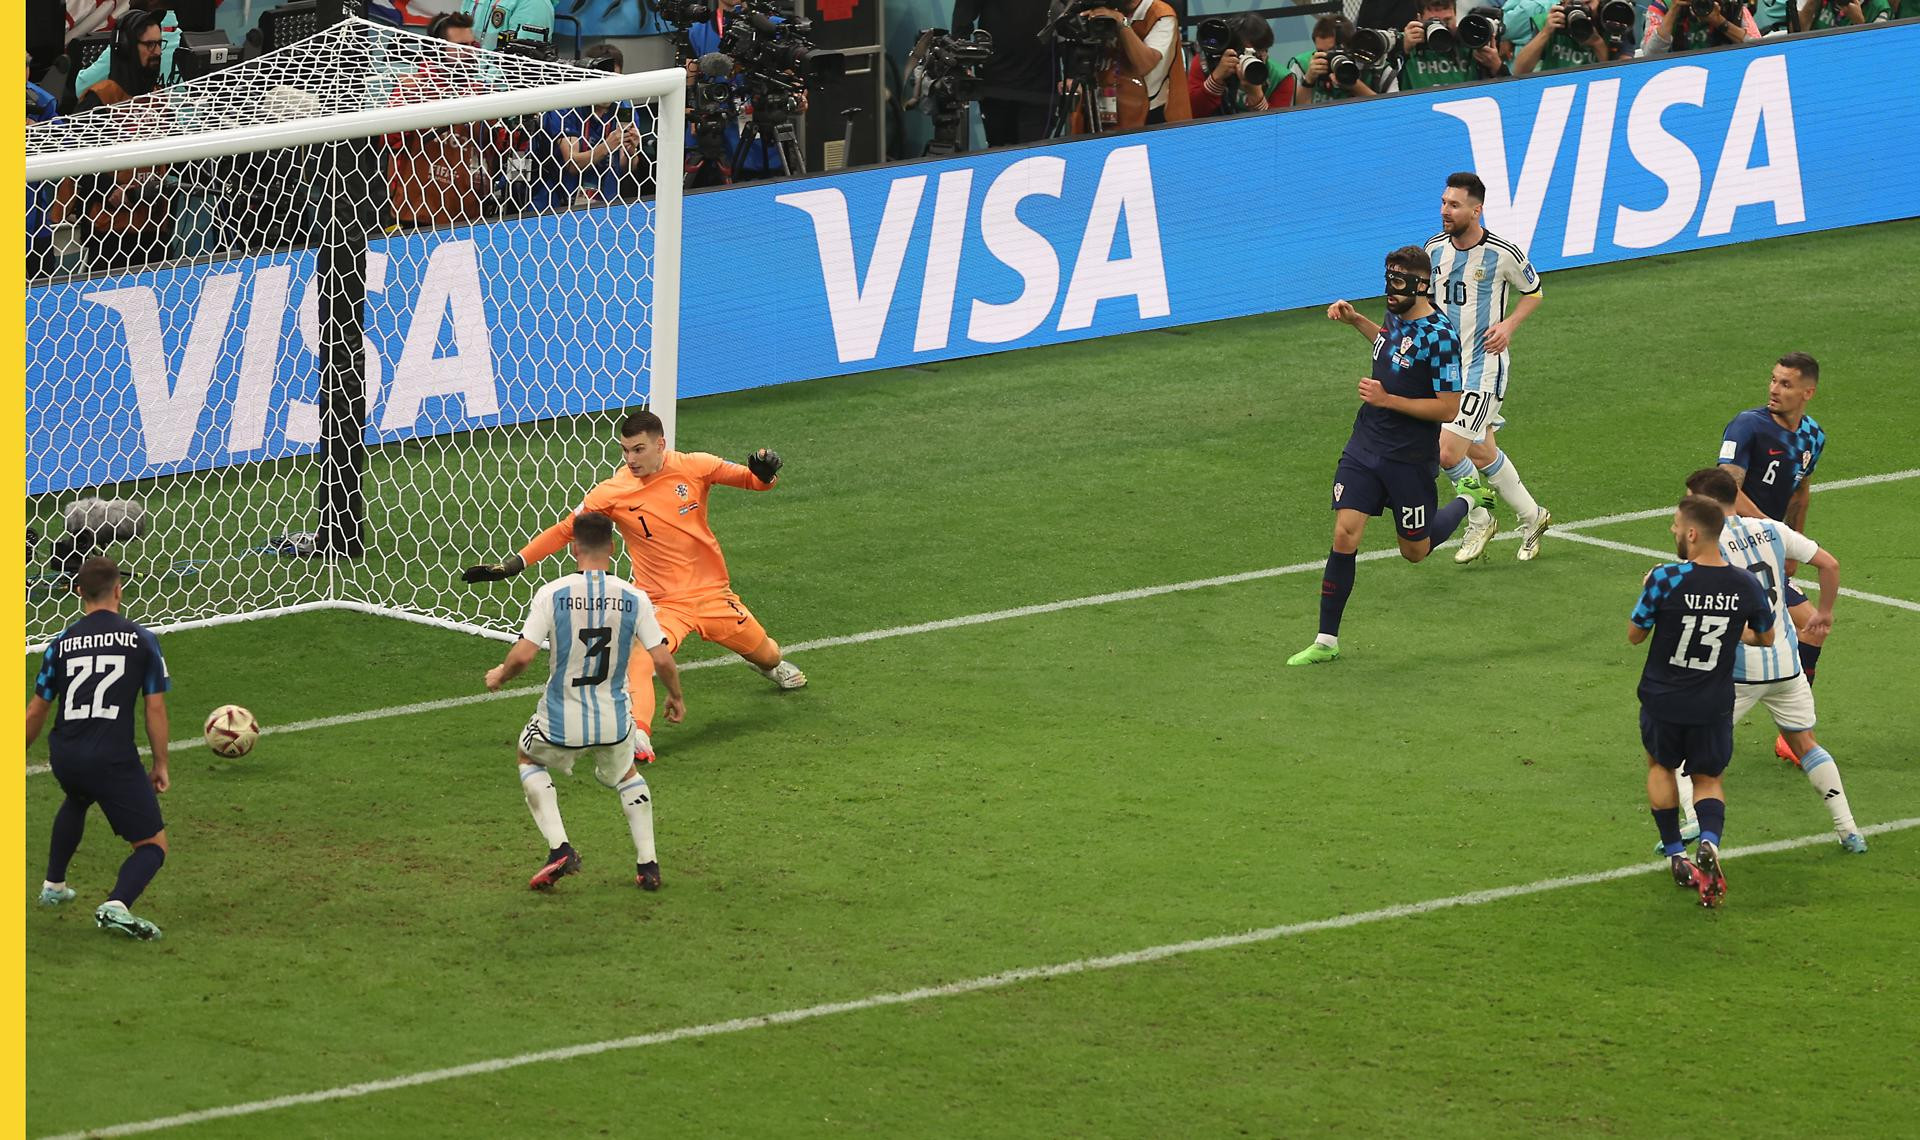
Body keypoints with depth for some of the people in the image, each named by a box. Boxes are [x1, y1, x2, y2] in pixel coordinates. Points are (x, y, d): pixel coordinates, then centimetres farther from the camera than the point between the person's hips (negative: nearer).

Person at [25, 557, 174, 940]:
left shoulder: (61, 644, 8)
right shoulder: (141, 639, 0)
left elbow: (35, 712, 13)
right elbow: (155, 708, 0)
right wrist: (160, 765, 11)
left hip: (64, 758, 5)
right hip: (114, 761, -4)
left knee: (76, 800, 40)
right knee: (154, 845, 4)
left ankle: (53, 886, 47)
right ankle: (117, 906, -23)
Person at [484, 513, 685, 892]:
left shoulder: (553, 594, -13)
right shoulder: (634, 598, -7)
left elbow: (522, 656, -16)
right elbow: (662, 660, -7)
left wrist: (499, 676, 6)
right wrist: (676, 696, 14)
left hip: (560, 724, -2)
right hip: (613, 724, 2)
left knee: (529, 758, 31)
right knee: (627, 774, 34)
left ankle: (558, 848, 15)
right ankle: (647, 864, 27)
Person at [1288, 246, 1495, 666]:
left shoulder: (1439, 336, -20)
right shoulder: (1398, 318, 4)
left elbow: (1448, 409, -20)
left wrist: (1387, 399, -22)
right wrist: (1355, 320, 17)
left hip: (1409, 460, -6)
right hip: (1364, 447, 6)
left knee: (1415, 551, 12)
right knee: (1345, 535, -7)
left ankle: (1469, 502, 41)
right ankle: (1326, 642, -2)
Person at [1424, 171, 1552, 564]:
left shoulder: (1503, 253, -14)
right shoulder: (1435, 247, 1)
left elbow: (1533, 292, 4)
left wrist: (1508, 325, -12)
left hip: (1483, 366, -6)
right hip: (1447, 366, 6)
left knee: (1448, 452, -15)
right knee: (1481, 455, 14)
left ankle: (1479, 521, 10)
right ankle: (1531, 517, 34)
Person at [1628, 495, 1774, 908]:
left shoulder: (1666, 579, -21)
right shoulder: (1746, 585, -10)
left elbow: (1634, 635, -8)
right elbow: (1766, 638, 8)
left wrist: (1647, 592, 8)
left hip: (1662, 700, -2)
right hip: (1714, 706, 2)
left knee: (1661, 766, 26)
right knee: (1708, 778, 20)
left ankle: (1675, 855, 25)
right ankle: (1710, 842, -9)